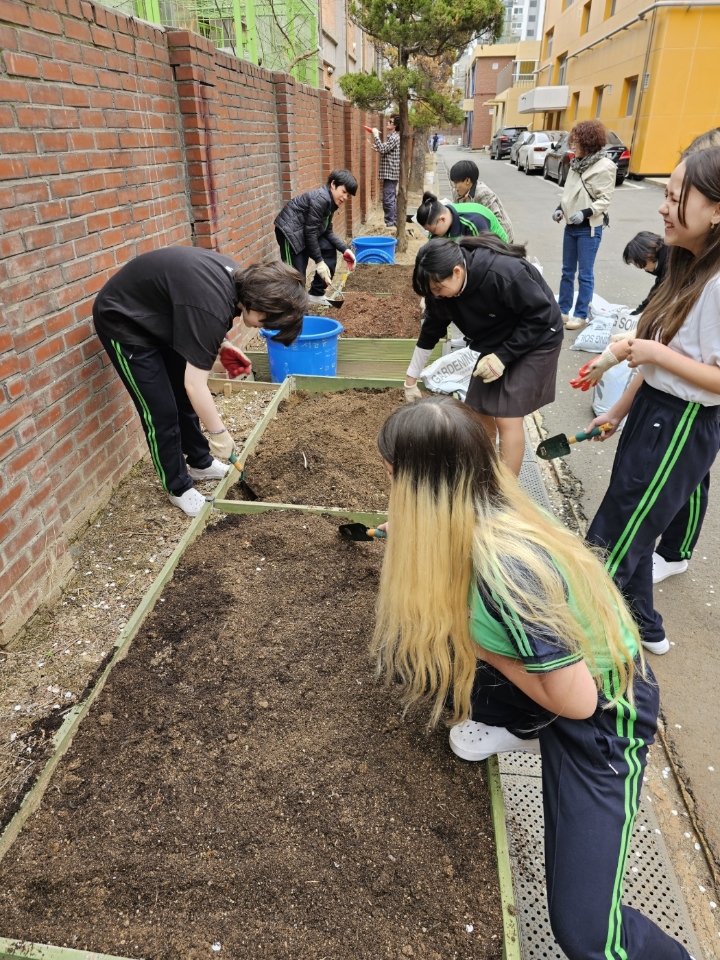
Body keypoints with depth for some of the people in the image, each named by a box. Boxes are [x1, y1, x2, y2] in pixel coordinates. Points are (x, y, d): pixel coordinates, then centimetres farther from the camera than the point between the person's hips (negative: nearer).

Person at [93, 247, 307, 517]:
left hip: (157, 317, 9)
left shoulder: (238, 278, -10)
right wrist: (219, 433, -20)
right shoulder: (212, 307, -36)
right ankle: (178, 487, 14)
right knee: (162, 411, -4)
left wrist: (220, 346, -1)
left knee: (183, 397, 16)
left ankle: (200, 463, 34)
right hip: (123, 321, -9)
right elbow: (196, 385, -31)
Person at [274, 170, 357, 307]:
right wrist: (319, 262, -20)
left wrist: (345, 249, 0)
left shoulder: (330, 201, 8)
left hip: (304, 232, 10)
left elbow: (327, 232, 11)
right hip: (289, 231, -10)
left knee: (329, 250, 15)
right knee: (296, 275, -13)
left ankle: (316, 294, 21)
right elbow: (311, 232, -23)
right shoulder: (320, 199, -22)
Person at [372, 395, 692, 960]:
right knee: (407, 648, -1)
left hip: (604, 710, -7)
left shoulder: (504, 568, -38)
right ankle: (518, 730, 17)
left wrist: (483, 648, -17)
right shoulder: (477, 515, -14)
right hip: (540, 679, 8)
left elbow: (575, 700, -27)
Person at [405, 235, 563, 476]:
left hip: (536, 341, -6)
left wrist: (503, 356, -26)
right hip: (498, 345, 7)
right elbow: (430, 332, 0)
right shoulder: (445, 288, -13)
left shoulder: (504, 274, -34)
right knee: (479, 411, 5)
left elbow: (540, 315, -24)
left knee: (507, 417, -12)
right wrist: (411, 378, 5)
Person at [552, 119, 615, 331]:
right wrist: (560, 209, 0)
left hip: (589, 229, -7)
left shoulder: (605, 167, -12)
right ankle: (563, 310, 21)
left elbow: (605, 199, -14)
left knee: (584, 273, 0)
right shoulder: (576, 163, 8)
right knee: (567, 271, 12)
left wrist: (585, 212, -26)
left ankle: (581, 315, 8)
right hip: (571, 226, 7)